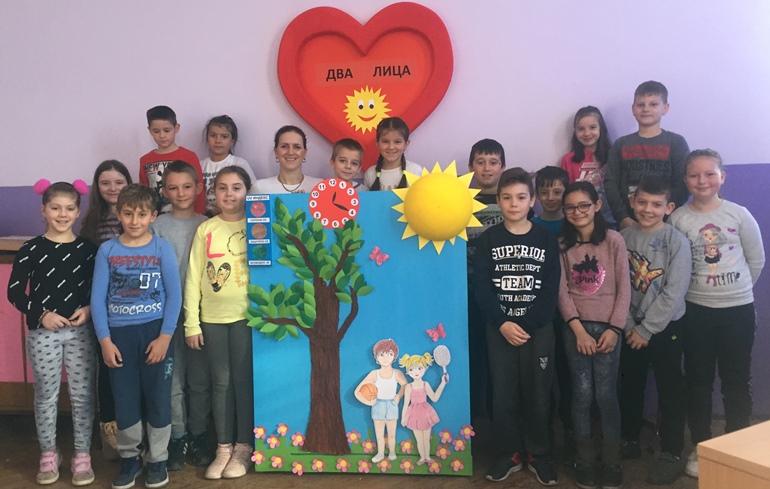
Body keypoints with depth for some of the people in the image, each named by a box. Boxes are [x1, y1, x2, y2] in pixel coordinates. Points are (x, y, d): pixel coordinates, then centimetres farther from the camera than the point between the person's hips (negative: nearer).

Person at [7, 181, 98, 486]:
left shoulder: (88, 249, 0)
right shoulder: (31, 250, -4)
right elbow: (14, 292, -1)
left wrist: (89, 310, -12)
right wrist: (41, 314, -13)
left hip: (80, 331, 1)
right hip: (42, 332, 0)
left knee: (82, 394, 6)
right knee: (46, 395, 10)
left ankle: (82, 455, 19)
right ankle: (48, 455, 26)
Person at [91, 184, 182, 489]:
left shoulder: (162, 248, -3)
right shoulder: (107, 250, 1)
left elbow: (174, 295, -4)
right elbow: (98, 297, 0)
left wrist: (165, 337, -11)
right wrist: (104, 340, -7)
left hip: (155, 331, -1)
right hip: (119, 334, 1)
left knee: (158, 397, 5)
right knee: (124, 399, 10)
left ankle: (158, 459, 21)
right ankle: (129, 457, 27)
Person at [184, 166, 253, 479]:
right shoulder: (205, 229, 6)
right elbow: (193, 278, 5)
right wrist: (191, 323, 0)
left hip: (246, 315, -2)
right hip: (211, 318, 2)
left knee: (244, 380, 3)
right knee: (220, 382, 9)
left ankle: (244, 447, 16)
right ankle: (223, 447, 20)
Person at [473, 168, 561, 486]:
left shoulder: (546, 240, 1)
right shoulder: (489, 239, 2)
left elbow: (551, 290, -4)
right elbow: (481, 288, -4)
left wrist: (526, 325, -14)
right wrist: (503, 324, -15)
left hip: (538, 329, 0)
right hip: (499, 329, 1)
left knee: (537, 395, 5)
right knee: (502, 395, 5)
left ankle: (539, 455, 22)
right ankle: (509, 454, 20)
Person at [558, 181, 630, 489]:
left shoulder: (613, 240, 1)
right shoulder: (562, 245, 5)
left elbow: (624, 288, -1)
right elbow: (561, 291, 0)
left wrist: (614, 329, -9)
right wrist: (579, 329, -9)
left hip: (607, 326, -1)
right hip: (575, 328, 1)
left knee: (605, 395, -3)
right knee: (582, 393, 1)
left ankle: (611, 462, 10)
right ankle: (585, 460, 13)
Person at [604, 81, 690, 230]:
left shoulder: (676, 143, 5)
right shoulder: (620, 145, 10)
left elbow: (682, 185, -2)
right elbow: (610, 183, 3)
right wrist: (623, 218, -9)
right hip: (628, 225, 1)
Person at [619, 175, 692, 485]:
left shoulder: (677, 242, -11)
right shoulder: (622, 238, -1)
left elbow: (673, 293, -14)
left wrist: (646, 329, -14)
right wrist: (628, 326, -7)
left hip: (665, 327, -3)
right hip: (631, 328, 4)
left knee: (669, 391, 3)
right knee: (630, 387, 14)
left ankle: (671, 454, 15)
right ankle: (630, 441, 30)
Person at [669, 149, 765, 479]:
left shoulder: (739, 214, -4)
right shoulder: (678, 219, -5)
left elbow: (756, 259, 5)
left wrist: (737, 288, 8)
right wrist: (697, 288, 0)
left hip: (738, 309, 0)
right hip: (695, 310, 0)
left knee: (736, 382, 7)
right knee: (698, 382, 9)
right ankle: (701, 449, 23)